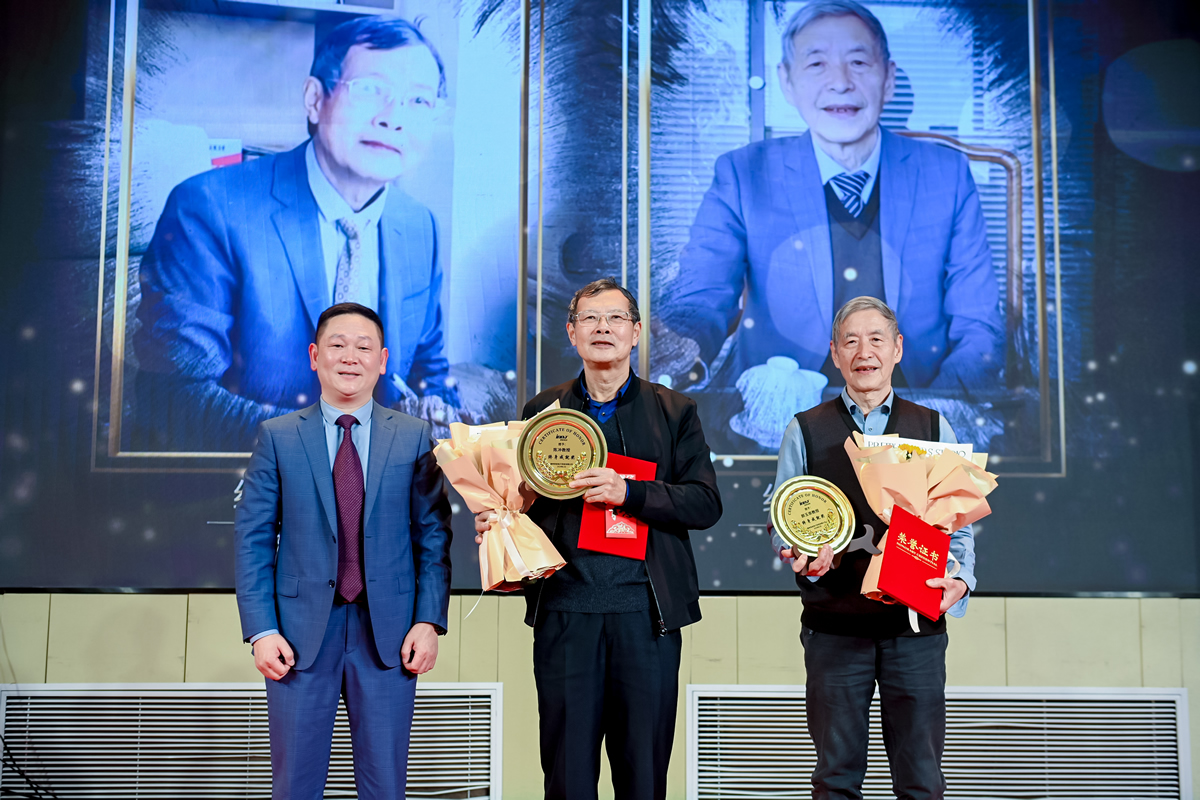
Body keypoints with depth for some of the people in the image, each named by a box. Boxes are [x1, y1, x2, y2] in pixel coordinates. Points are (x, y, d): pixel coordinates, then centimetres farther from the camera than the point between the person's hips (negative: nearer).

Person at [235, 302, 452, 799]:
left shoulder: (414, 437, 5)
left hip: (388, 632, 0)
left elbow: (433, 534, 3)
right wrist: (261, 630, -7)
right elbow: (252, 538, 2)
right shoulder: (277, 437, 5)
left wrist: (429, 621, -7)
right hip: (301, 632, 0)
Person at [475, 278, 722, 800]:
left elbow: (706, 504, 0)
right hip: (565, 609, 1)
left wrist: (628, 493, -13)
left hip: (647, 611, 0)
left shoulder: (674, 412, 9)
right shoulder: (541, 411, 13)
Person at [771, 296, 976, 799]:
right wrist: (803, 558, -13)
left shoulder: (933, 429, 11)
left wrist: (960, 579, -9)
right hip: (834, 626, 0)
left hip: (917, 624, 1)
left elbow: (958, 522, 9)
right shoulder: (805, 431, 8)